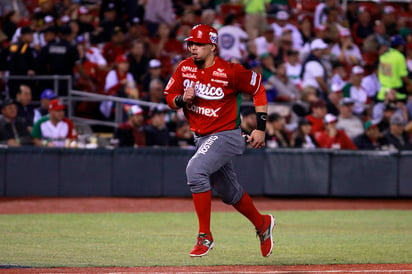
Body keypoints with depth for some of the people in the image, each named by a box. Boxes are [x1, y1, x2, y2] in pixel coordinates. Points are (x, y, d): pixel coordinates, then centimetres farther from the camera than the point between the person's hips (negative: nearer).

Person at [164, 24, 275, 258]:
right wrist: (182, 99, -18)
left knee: (195, 170, -30)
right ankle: (262, 223, 45)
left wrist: (260, 128, -8)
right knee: (229, 192, 18)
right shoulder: (184, 69, -2)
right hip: (202, 138, 7)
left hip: (225, 135, -7)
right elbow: (169, 97, 7)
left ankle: (205, 236, -23)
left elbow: (258, 89, -6)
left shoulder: (229, 71, -17)